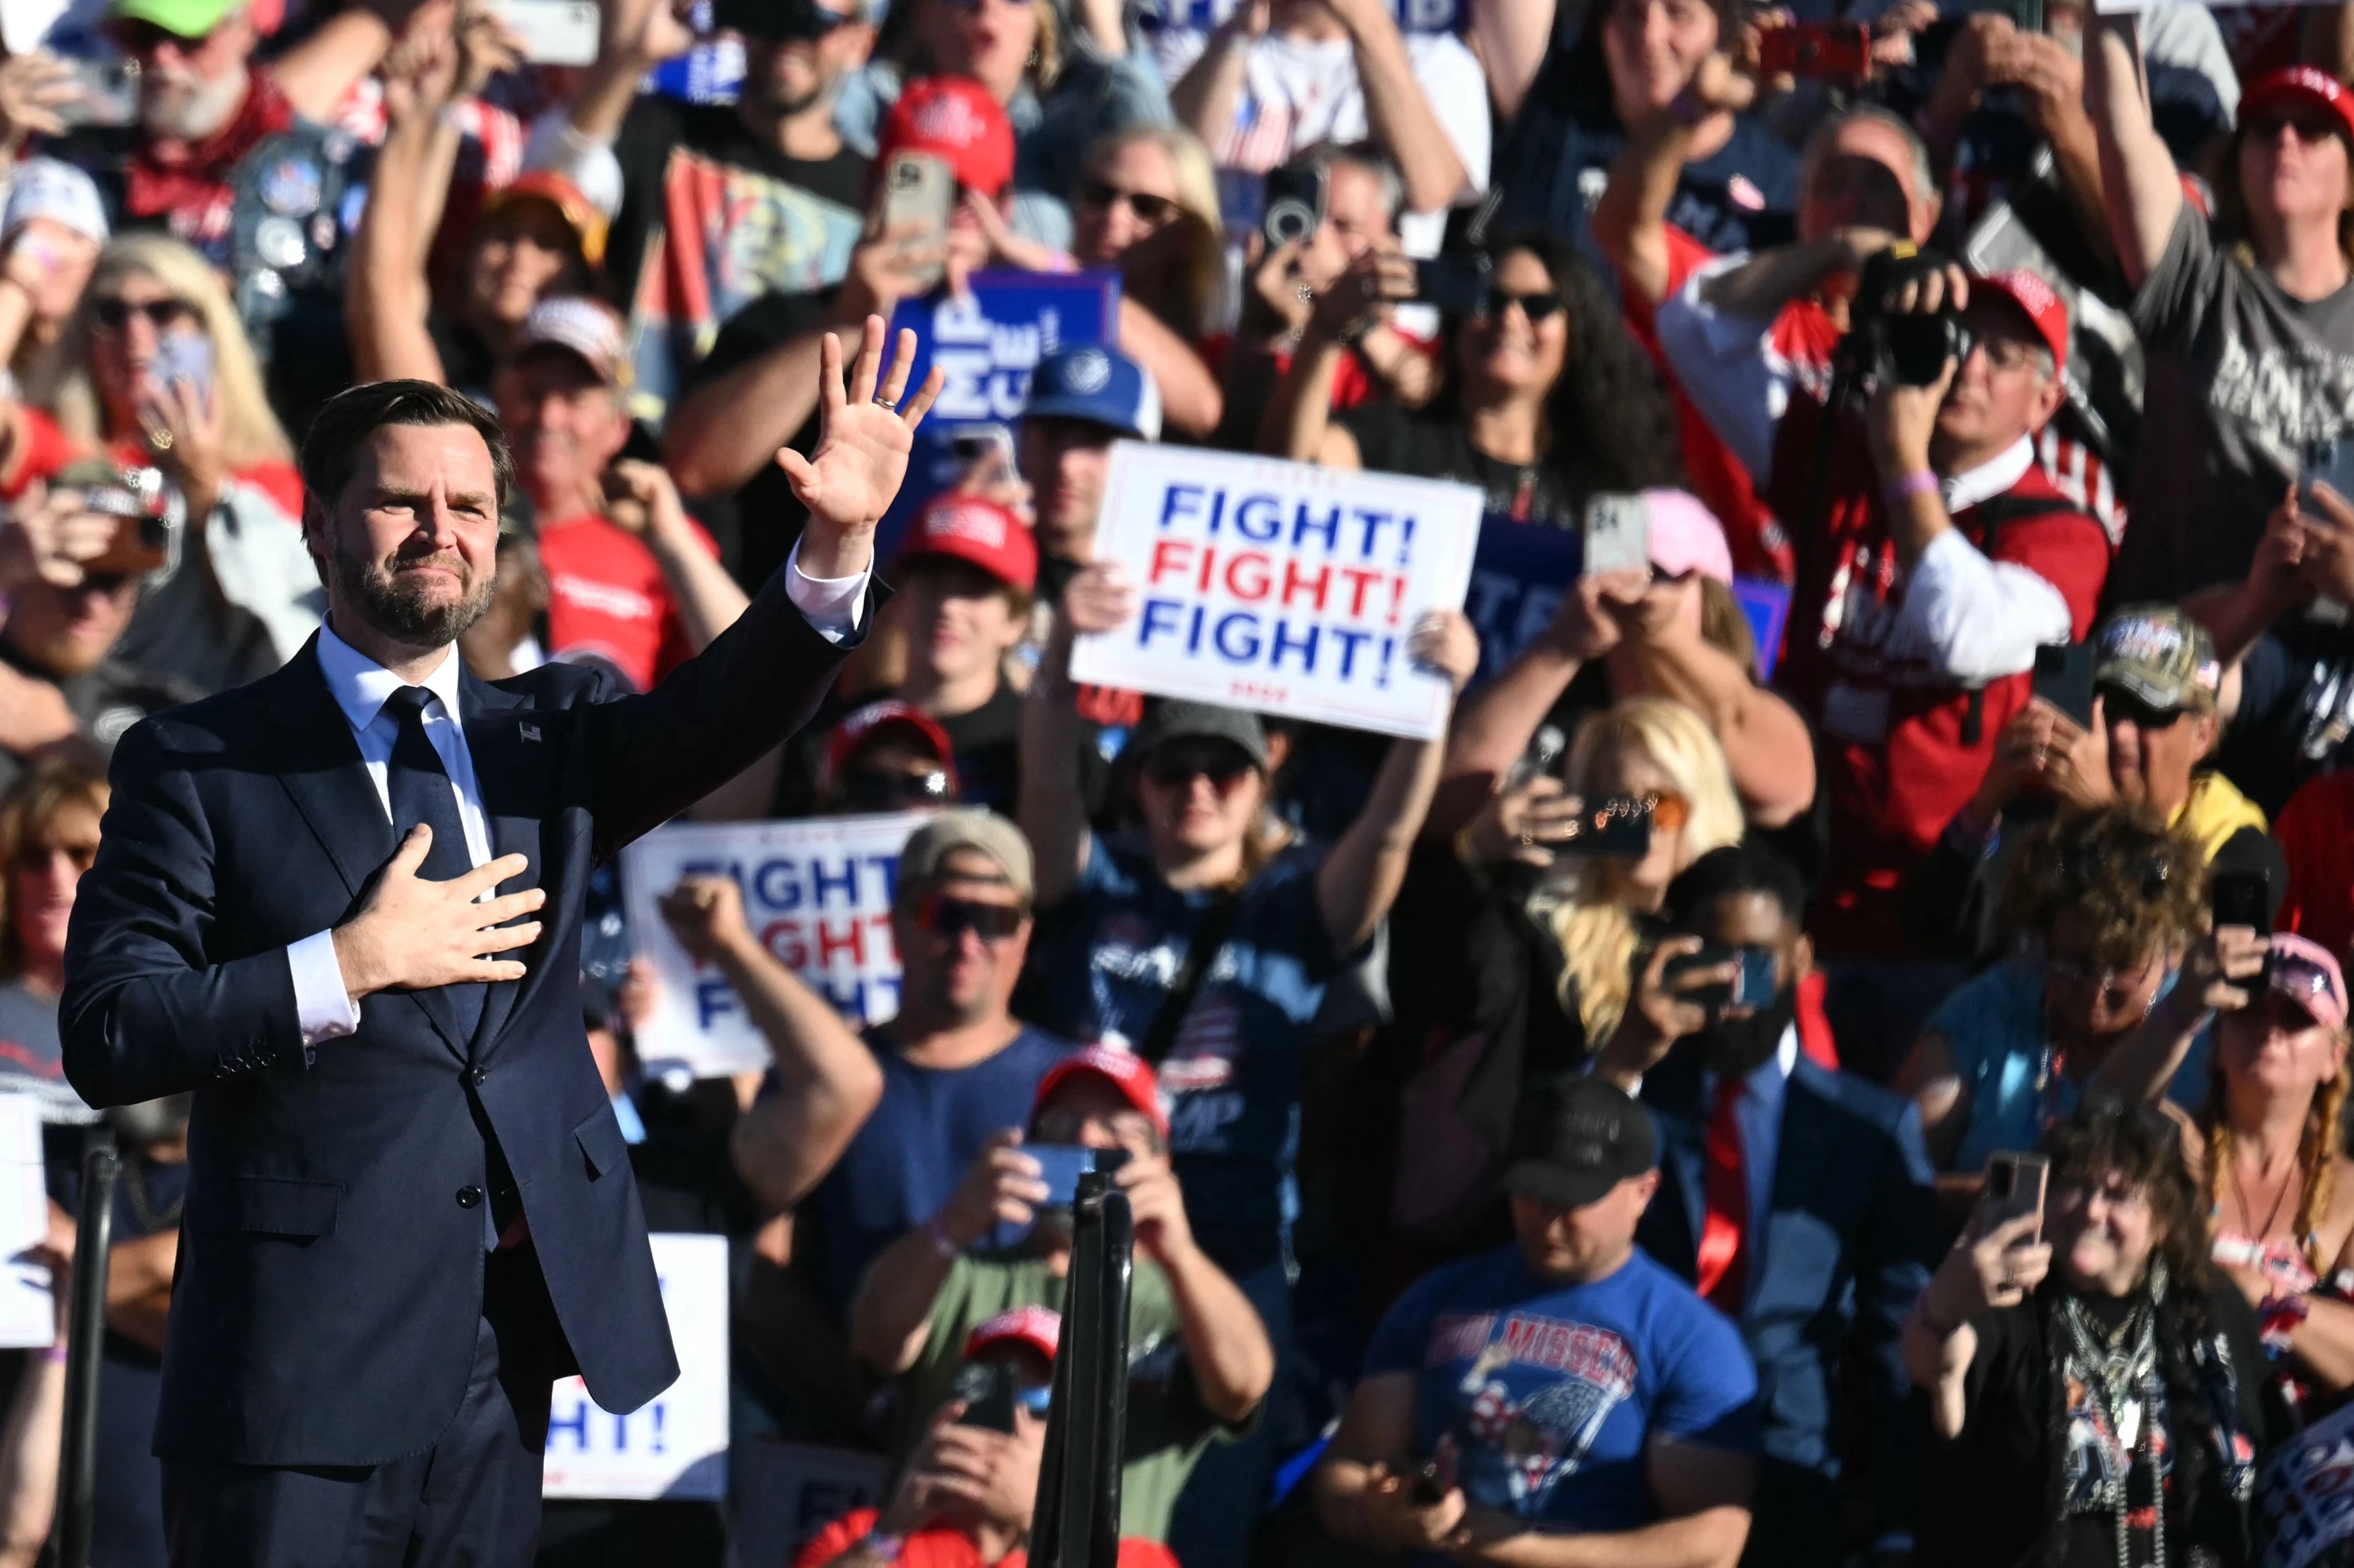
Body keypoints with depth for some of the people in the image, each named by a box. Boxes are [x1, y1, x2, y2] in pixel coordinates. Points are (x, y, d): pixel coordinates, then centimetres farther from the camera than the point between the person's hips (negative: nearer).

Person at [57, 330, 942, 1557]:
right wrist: (351, 966, -14)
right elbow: (104, 1038, -7)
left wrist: (838, 546, -22)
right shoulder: (197, 766, 2)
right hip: (305, 1348, -4)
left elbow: (723, 716, -5)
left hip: (504, 1346, 4)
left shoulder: (544, 741, 14)